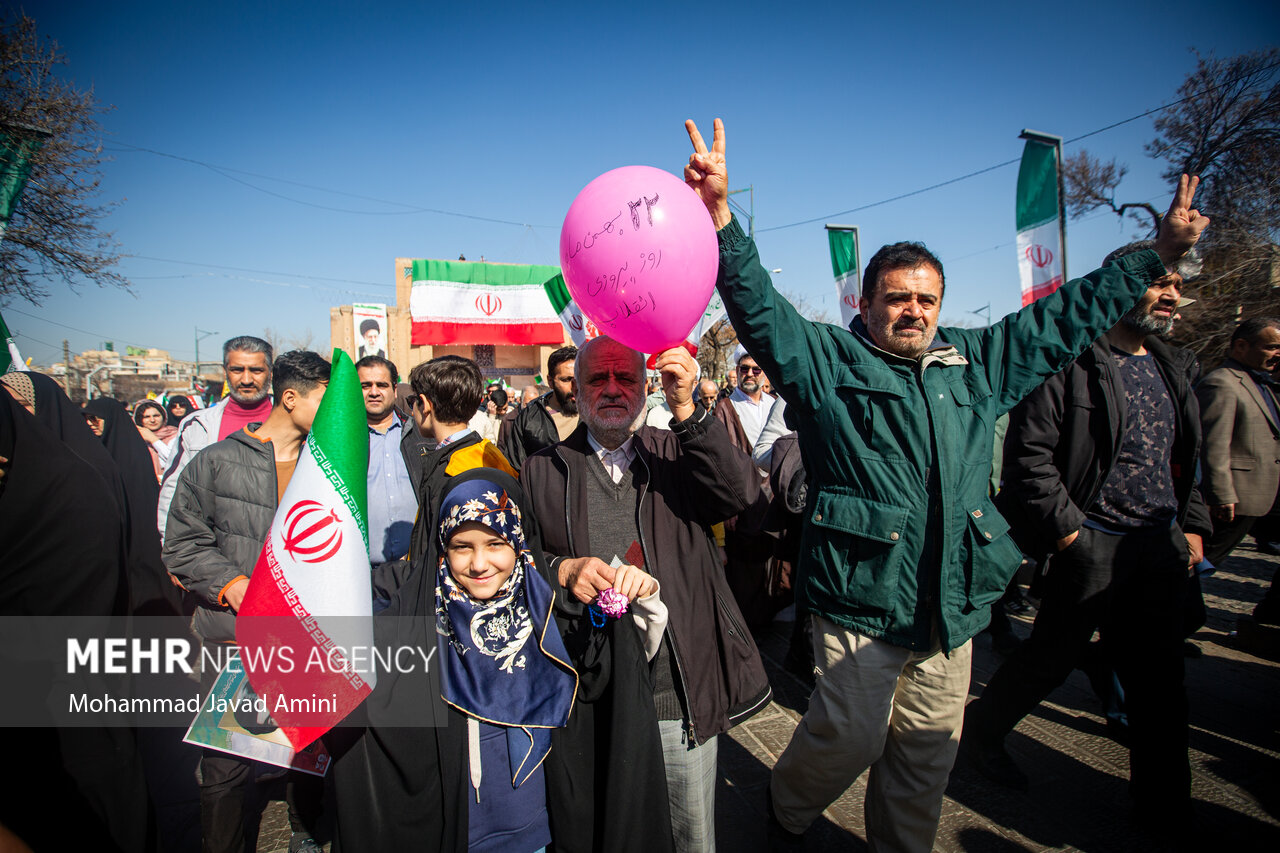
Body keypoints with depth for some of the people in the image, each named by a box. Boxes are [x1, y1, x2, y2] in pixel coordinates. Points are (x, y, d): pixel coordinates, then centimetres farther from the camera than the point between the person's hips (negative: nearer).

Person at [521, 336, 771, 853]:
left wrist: (686, 410, -23)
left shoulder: (677, 455, 4)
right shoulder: (543, 471, 5)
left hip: (681, 696, 0)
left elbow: (741, 495, -13)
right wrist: (562, 570, -16)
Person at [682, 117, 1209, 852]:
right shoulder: (826, 359, -3)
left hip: (953, 605, 6)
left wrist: (1159, 255, 23)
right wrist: (720, 216, -31)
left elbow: (1066, 318, 21)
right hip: (860, 597, -5)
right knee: (851, 738, -1)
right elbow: (758, 306, -17)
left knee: (928, 754, 15)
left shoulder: (976, 363, 12)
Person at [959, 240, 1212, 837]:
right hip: (1093, 542, -7)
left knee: (1158, 675, 13)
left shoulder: (1176, 369, 14)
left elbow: (1187, 460, 21)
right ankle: (979, 730, 27)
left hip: (1163, 544, 7)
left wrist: (1193, 525, 12)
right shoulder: (1072, 361, -12)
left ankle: (1163, 799, 28)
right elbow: (1029, 453, -17)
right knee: (1054, 653, 4)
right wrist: (1066, 529, -17)